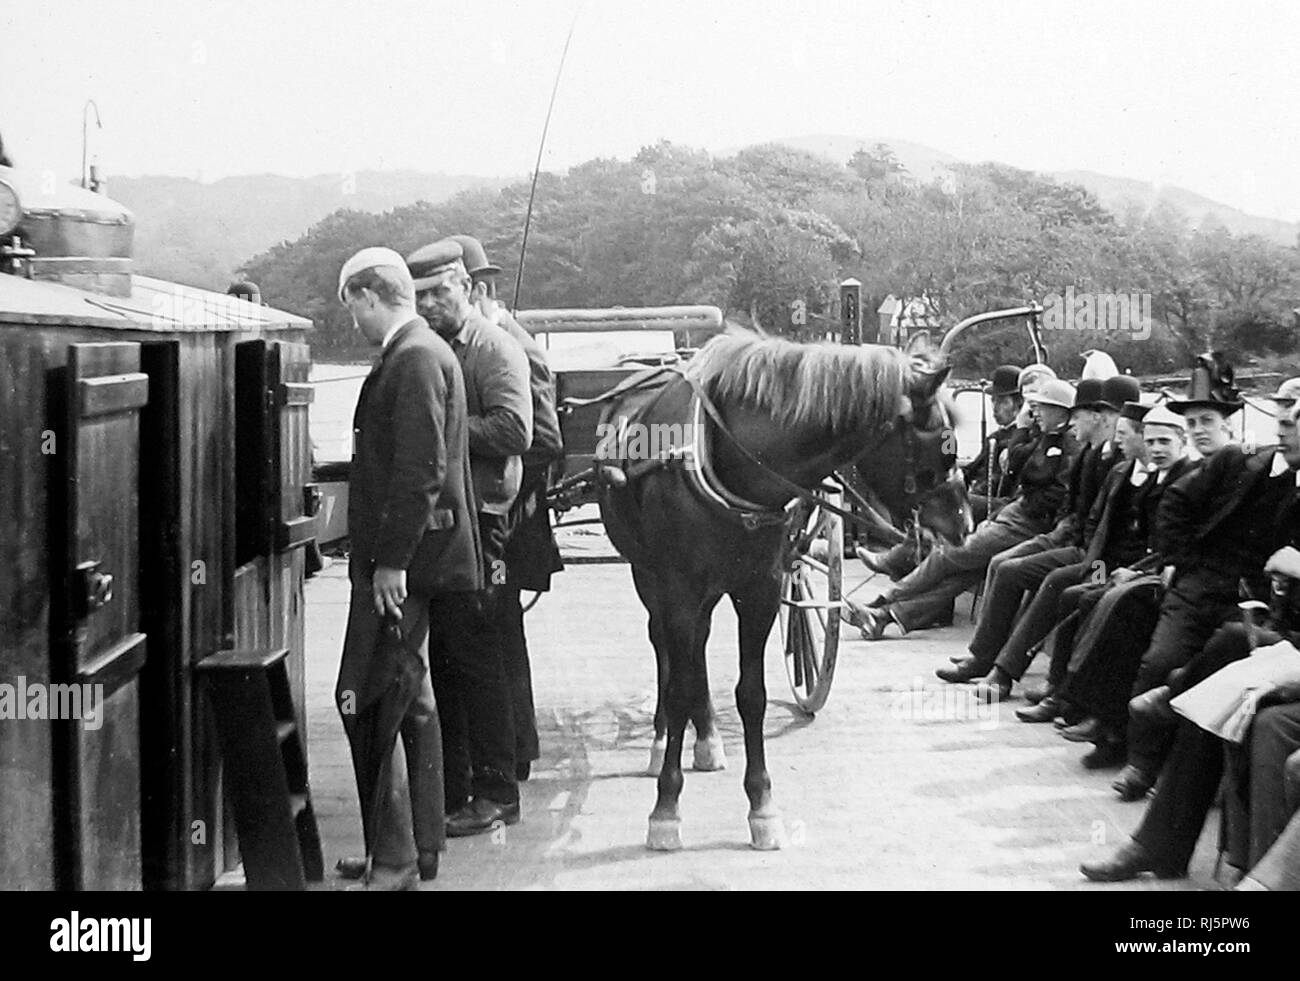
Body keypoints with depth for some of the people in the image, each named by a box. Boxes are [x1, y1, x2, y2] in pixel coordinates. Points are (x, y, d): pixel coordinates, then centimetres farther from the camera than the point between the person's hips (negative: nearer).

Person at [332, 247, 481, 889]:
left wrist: (390, 563, -22)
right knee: (410, 700, 16)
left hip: (400, 560, -11)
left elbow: (421, 470, -23)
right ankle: (419, 848, 25)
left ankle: (394, 862, -7)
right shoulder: (423, 351, 16)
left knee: (364, 699, -10)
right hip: (406, 555, 11)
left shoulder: (414, 359, -16)